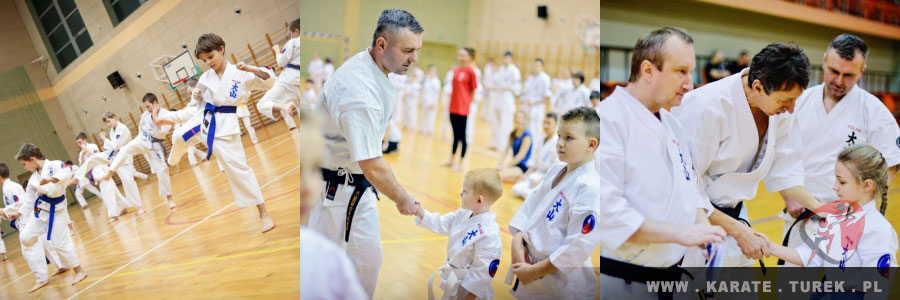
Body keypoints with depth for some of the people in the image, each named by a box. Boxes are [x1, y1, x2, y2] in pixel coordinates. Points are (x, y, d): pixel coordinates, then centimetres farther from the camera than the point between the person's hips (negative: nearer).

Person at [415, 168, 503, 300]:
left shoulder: (489, 233, -31)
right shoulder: (463, 214, -4)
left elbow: (483, 269, -28)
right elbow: (440, 224, 9)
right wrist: (419, 211, -2)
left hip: (468, 283, -8)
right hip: (450, 276, 8)